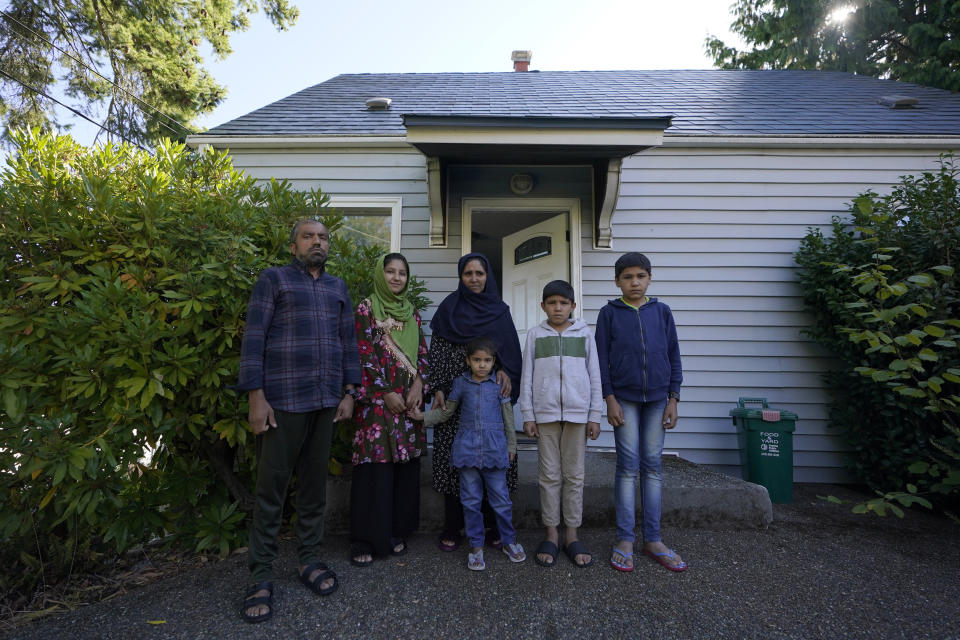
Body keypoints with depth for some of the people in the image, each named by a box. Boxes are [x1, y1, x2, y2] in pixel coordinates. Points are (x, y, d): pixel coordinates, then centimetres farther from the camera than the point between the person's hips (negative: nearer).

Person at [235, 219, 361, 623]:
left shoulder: (338, 288, 16)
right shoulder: (273, 279, 3)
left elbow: (348, 342, 15)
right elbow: (253, 339, -4)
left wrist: (348, 393, 8)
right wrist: (256, 396, -11)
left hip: (326, 402, 4)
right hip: (283, 400, -4)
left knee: (315, 484, 12)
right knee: (271, 488, 3)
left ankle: (310, 560, 26)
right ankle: (261, 578, 15)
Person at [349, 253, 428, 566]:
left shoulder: (412, 312, 14)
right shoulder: (366, 310, -1)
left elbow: (422, 352, 12)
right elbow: (363, 356, -7)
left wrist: (418, 383, -5)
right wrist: (386, 393, -12)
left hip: (409, 401, 5)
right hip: (378, 400, -5)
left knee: (405, 465, 8)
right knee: (376, 466, -4)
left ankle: (397, 531, 22)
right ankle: (365, 540, 10)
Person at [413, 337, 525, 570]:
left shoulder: (499, 384, 2)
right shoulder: (461, 383, 5)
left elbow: (508, 417, 8)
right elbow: (446, 412, 13)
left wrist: (511, 446, 9)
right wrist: (420, 416, 2)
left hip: (495, 449, -1)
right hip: (467, 448, 1)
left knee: (500, 498, 7)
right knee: (471, 500, 8)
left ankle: (509, 540, 28)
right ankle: (476, 546, 23)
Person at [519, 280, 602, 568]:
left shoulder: (584, 334, 5)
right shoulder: (535, 335, 5)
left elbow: (595, 376, 6)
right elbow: (527, 377, 5)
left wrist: (595, 416, 2)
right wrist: (528, 415, 0)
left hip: (578, 413, 0)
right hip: (545, 413, 0)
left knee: (574, 476, 8)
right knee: (549, 475, 7)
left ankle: (572, 535, 21)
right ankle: (551, 534, 20)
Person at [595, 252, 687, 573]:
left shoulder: (662, 311, 7)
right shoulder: (609, 313, 1)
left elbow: (673, 356, 8)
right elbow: (602, 358, 0)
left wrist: (673, 398, 3)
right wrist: (610, 398, -6)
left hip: (657, 398, 2)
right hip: (624, 397, -2)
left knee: (652, 465, 7)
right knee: (628, 465, -1)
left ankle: (652, 539, 18)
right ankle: (624, 540, 10)